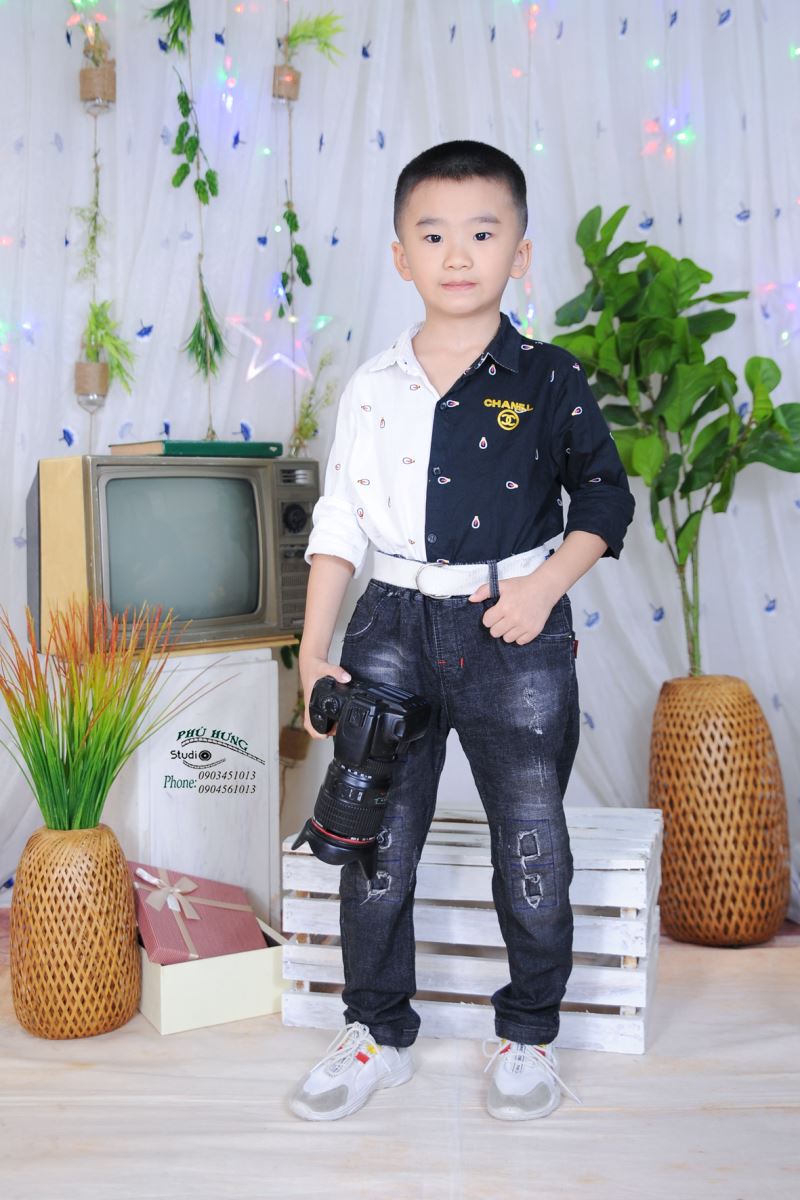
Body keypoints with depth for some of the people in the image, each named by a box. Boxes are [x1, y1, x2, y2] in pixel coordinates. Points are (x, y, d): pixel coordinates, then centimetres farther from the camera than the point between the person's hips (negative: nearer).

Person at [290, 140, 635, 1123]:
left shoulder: (546, 380, -2)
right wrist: (314, 653, -1)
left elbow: (605, 496, 4)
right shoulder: (372, 388, 2)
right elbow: (339, 525, 3)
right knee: (377, 841, 7)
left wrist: (545, 584, -11)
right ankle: (378, 1033, 25)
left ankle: (529, 1034, 27)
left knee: (532, 843, 6)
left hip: (515, 633, -1)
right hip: (394, 627, 2)